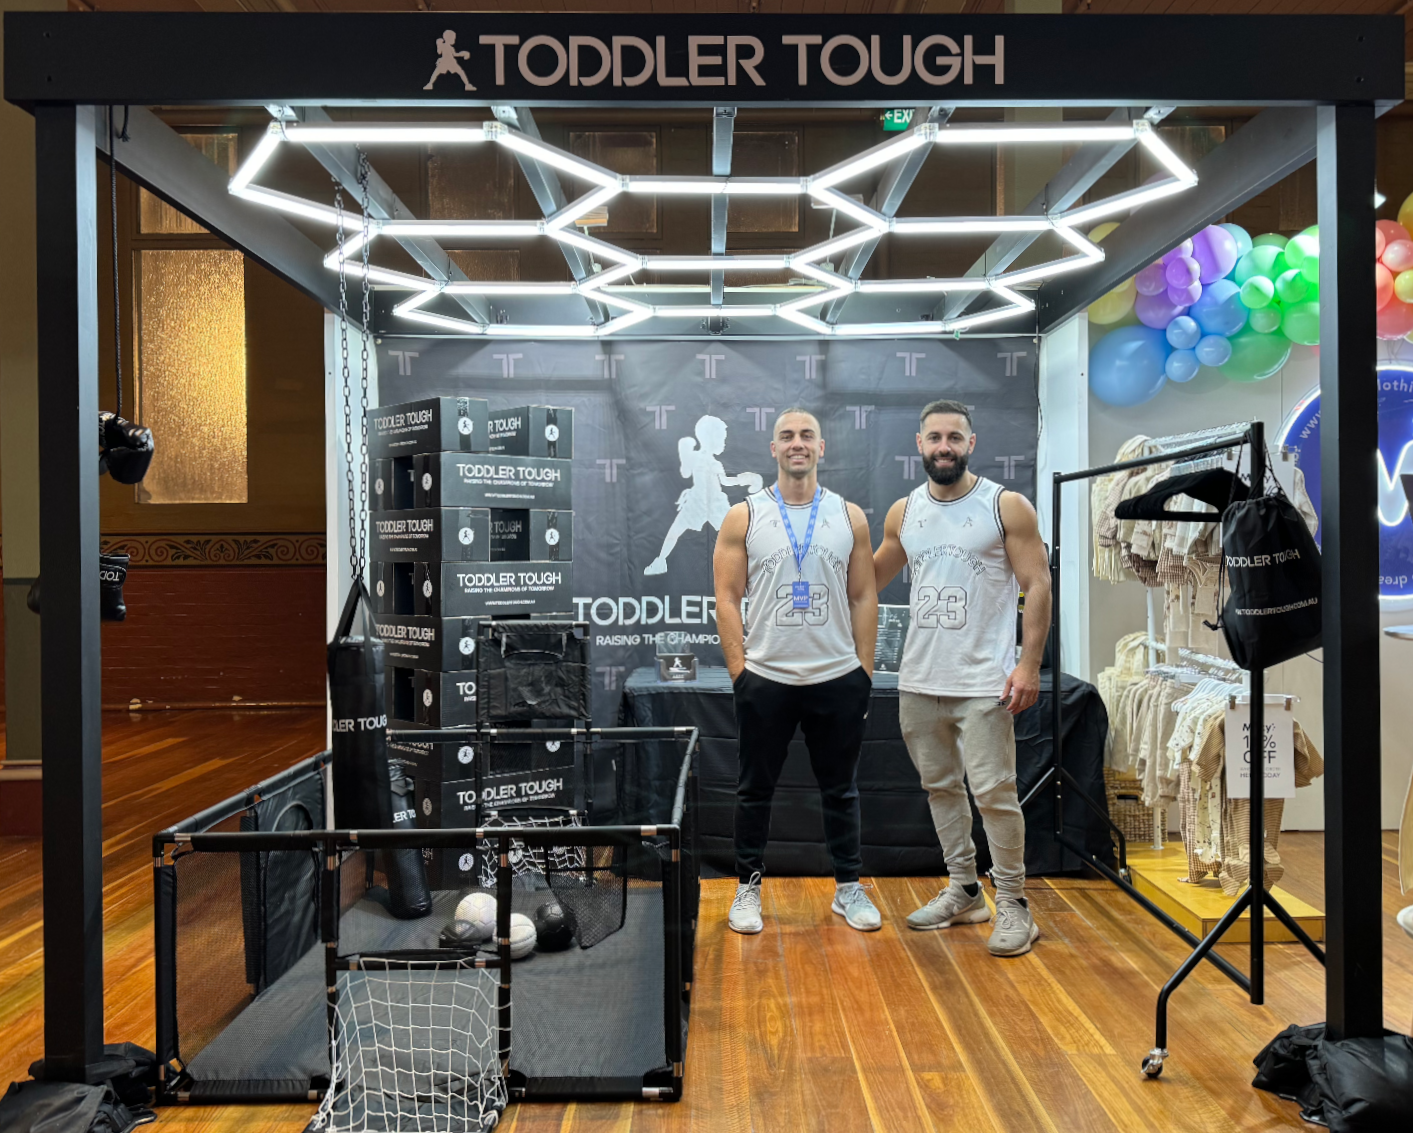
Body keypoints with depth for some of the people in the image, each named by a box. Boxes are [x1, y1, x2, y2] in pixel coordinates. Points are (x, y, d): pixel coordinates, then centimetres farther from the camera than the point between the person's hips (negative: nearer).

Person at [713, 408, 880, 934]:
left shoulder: (850, 516, 6)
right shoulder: (744, 517, 1)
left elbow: (863, 598, 6)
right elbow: (727, 598, -1)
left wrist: (864, 669, 1)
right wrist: (738, 669, -7)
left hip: (838, 678, 1)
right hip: (765, 678, -1)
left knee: (840, 788, 12)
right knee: (755, 788, 8)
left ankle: (848, 887, 25)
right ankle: (748, 886, 23)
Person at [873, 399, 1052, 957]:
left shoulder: (1007, 506, -4)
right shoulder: (903, 512, 9)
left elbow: (1037, 585, -6)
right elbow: (871, 576, 22)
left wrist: (1028, 665, -12)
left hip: (983, 683, -5)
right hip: (919, 680, 5)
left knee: (994, 792, -5)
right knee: (940, 787, 13)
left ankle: (1013, 904, 10)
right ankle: (963, 892, 28)